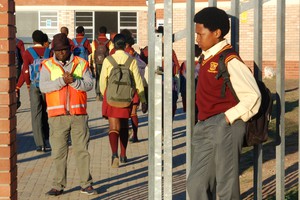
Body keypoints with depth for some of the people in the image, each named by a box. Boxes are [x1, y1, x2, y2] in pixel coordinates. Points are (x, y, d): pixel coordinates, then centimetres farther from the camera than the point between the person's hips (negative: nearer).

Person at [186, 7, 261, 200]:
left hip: (224, 127, -9)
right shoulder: (206, 57, 13)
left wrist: (230, 118, -14)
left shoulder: (229, 60, -13)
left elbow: (252, 96, -14)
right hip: (204, 127, 9)